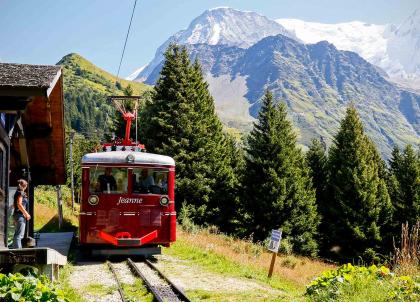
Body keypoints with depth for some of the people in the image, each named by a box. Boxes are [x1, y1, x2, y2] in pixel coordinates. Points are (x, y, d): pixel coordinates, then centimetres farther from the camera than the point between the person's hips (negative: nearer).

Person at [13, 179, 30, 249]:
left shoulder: (18, 193, 18)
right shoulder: (20, 193, -10)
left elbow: (14, 205, 21)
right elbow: (19, 204, -18)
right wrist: (26, 214, -15)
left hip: (16, 214, 10)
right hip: (20, 215, -10)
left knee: (17, 234, 13)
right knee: (19, 234, -13)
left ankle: (16, 248, 17)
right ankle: (18, 249, -16)